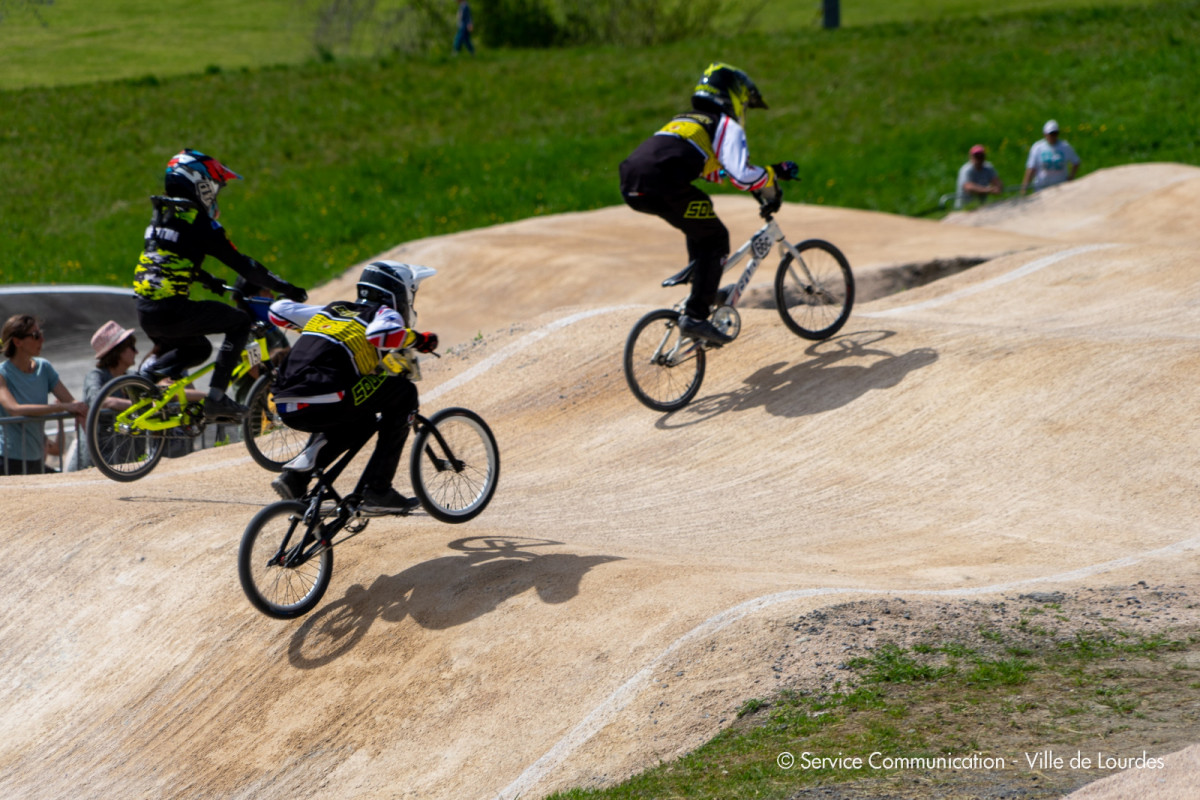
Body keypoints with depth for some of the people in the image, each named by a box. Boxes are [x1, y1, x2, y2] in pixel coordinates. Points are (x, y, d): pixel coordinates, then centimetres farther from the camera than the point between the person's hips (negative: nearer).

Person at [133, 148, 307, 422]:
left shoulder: (162, 216, 17)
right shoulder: (198, 222, -8)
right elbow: (241, 264, -6)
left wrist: (211, 282, 45)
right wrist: (285, 288, 2)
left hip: (145, 312, 9)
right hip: (170, 310, -9)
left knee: (198, 349, 31)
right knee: (240, 321, 6)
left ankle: (148, 372, 7)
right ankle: (216, 398, -2)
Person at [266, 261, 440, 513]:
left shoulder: (333, 310, 28)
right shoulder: (384, 313, 10)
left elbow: (278, 310, 33)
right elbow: (382, 333, -16)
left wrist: (312, 329, 49)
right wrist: (417, 339, 1)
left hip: (288, 409, 8)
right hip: (323, 403, -8)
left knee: (363, 421, 33)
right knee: (404, 393, 9)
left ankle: (297, 474, 14)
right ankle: (377, 489, 3)